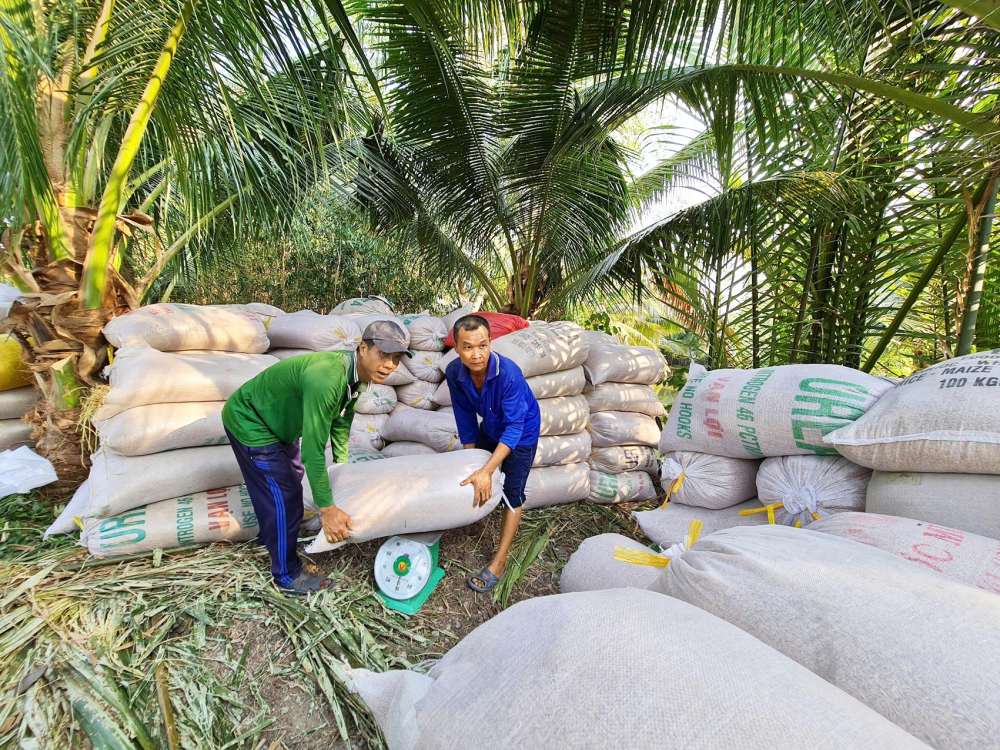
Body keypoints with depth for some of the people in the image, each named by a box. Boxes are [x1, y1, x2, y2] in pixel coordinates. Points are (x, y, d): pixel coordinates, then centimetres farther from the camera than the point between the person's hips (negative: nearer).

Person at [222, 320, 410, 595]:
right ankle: (288, 576, 19)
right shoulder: (326, 378, -40)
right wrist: (328, 509, -30)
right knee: (284, 494, -2)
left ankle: (270, 535, 52)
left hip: (275, 420, 9)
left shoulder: (356, 374, -11)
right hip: (249, 423, -9)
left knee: (291, 478, 25)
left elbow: (340, 424, 4)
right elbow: (313, 448, -37)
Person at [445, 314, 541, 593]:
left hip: (521, 433, -5)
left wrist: (486, 471, -41)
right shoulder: (455, 372, -23)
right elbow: (465, 415, -9)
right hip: (490, 428, 5)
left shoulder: (509, 373, -39)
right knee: (474, 472, 19)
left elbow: (514, 427, -36)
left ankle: (499, 563, 12)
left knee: (512, 494, -1)